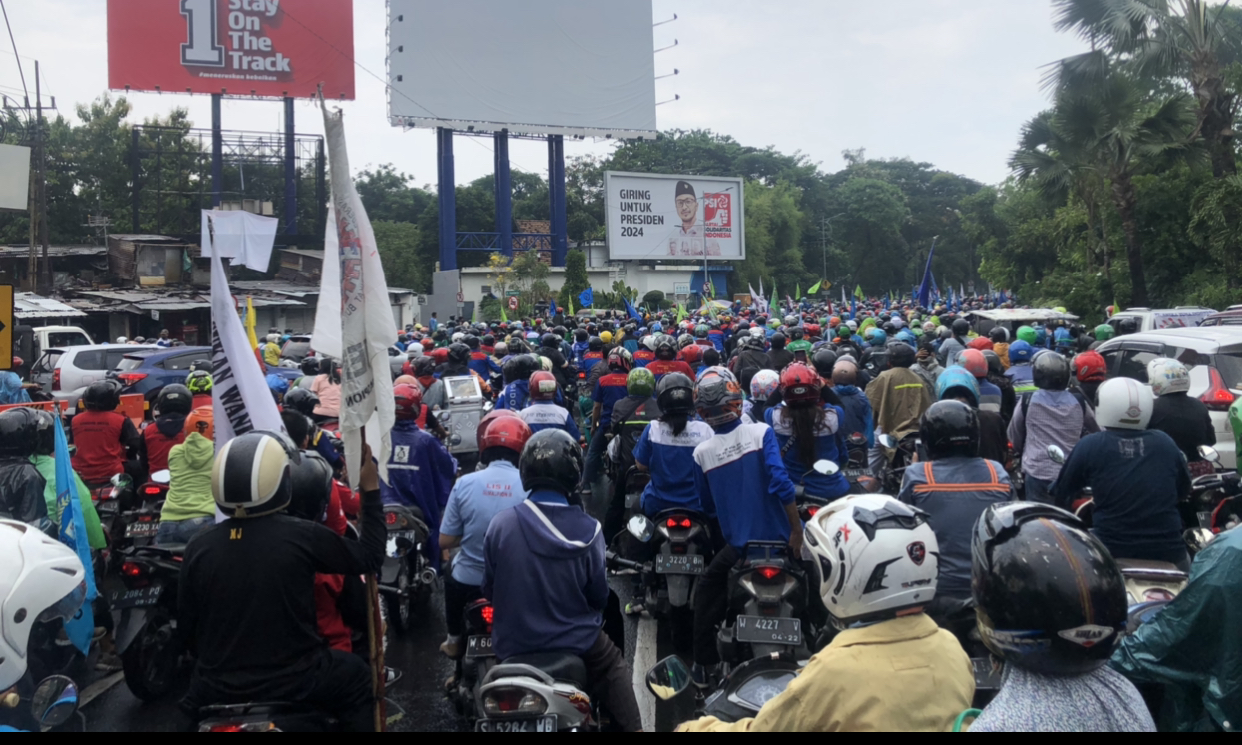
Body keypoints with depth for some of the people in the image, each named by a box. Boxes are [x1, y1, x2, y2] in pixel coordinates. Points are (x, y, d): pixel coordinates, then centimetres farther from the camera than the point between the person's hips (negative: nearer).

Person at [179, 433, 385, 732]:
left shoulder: (197, 547, -6)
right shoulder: (303, 536, -17)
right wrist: (371, 491, 6)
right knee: (357, 679, 24)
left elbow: (186, 625, 5)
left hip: (217, 690, 3)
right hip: (295, 682, -3)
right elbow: (370, 558, -3)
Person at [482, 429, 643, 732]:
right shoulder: (588, 530, -18)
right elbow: (599, 595, -6)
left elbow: (489, 590, -3)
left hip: (513, 643, 1)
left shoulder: (500, 524, -16)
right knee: (614, 667, 28)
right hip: (575, 642, 0)